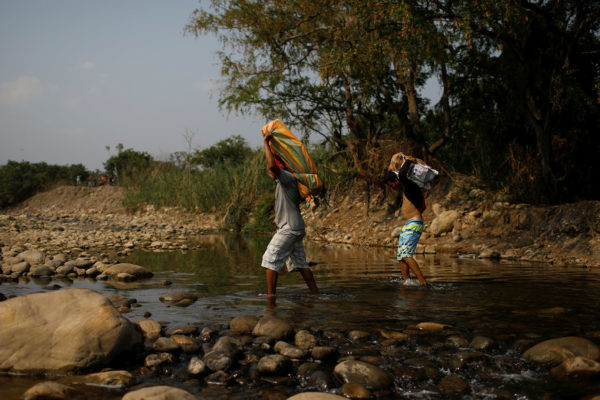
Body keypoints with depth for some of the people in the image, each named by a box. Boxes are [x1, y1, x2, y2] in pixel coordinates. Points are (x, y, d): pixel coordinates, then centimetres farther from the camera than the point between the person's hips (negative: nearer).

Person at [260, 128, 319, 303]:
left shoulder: (287, 177, -13)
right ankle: (316, 293, 16)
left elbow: (272, 165, -30)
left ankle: (271, 296, -7)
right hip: (295, 228, 10)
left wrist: (266, 142, -21)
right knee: (300, 263, 13)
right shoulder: (283, 182, 18)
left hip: (290, 228, -10)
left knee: (270, 259, -7)